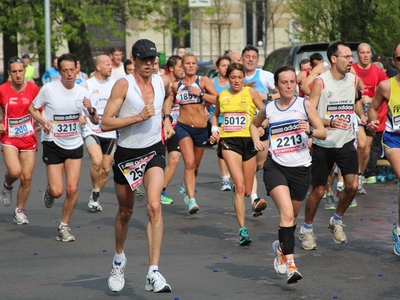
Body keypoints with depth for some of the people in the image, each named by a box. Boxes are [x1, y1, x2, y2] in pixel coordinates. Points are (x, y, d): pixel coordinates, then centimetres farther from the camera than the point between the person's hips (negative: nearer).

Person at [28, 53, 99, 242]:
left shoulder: (82, 92, -1)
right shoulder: (49, 89, -10)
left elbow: (95, 121, 3)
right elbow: (32, 108, 3)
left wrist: (91, 110, -19)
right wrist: (43, 121, -16)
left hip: (75, 145, 2)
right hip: (53, 144, -2)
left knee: (72, 189, -5)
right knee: (57, 191, -9)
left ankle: (64, 227, 12)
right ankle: (48, 191, 29)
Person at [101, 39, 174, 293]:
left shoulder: (163, 82, 2)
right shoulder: (123, 85, -13)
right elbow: (105, 123, -18)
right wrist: (139, 117, -23)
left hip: (154, 151, 2)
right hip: (127, 154, -2)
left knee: (154, 206, -20)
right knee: (125, 212, 15)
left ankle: (154, 273, -24)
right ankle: (119, 258, 44)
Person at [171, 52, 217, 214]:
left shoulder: (203, 81, -2)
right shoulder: (176, 85, 5)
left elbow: (217, 99, -12)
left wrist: (200, 93, -19)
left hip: (201, 128, 1)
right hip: (183, 126, -1)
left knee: (195, 165, 16)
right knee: (189, 163, -17)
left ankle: (187, 190, 43)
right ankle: (191, 200, -20)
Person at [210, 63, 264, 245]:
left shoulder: (250, 93, 1)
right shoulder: (222, 96, 9)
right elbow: (215, 115, 26)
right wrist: (215, 129, 8)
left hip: (248, 140, 0)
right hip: (228, 141, 0)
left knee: (247, 191, 8)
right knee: (239, 184, -20)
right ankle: (242, 230, -21)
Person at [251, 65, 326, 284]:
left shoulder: (304, 105, -1)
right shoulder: (269, 109, 4)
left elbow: (323, 133, -1)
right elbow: (254, 124, 26)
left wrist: (310, 131, -22)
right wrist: (256, 141, 7)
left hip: (300, 168, 1)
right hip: (275, 167, -1)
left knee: (292, 216, 16)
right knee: (287, 213, -20)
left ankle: (281, 246, 45)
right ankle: (290, 264, -23)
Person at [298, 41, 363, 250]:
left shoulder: (354, 80, 2)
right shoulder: (320, 82, -13)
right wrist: (331, 122, -31)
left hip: (346, 142, 4)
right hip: (323, 144, -4)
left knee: (353, 185, -9)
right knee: (318, 191, 3)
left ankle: (337, 221, 16)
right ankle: (306, 229, 24)